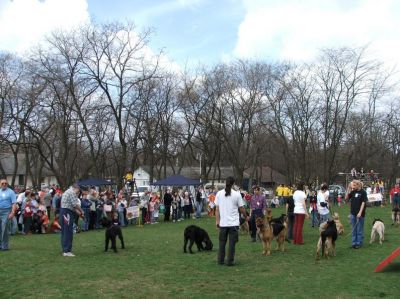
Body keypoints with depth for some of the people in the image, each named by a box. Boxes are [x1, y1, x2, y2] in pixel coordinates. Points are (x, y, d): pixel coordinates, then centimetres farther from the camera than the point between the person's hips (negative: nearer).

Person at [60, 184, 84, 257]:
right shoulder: (72, 192, -9)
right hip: (68, 213, -10)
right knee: (68, 232, -7)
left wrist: (78, 212, 17)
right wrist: (81, 211, -2)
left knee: (64, 232, 12)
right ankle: (67, 251, -6)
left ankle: (65, 250, 16)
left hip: (63, 211, 10)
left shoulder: (67, 192, 23)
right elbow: (75, 204, -16)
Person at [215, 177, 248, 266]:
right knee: (232, 243, 4)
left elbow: (217, 209, 1)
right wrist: (246, 217, 17)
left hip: (223, 223, 3)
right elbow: (241, 208, 1)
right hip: (233, 223, -3)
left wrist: (217, 220, 7)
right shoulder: (236, 194, -7)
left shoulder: (219, 193, 0)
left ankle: (221, 260, 19)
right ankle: (230, 261, 6)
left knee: (222, 242, 14)